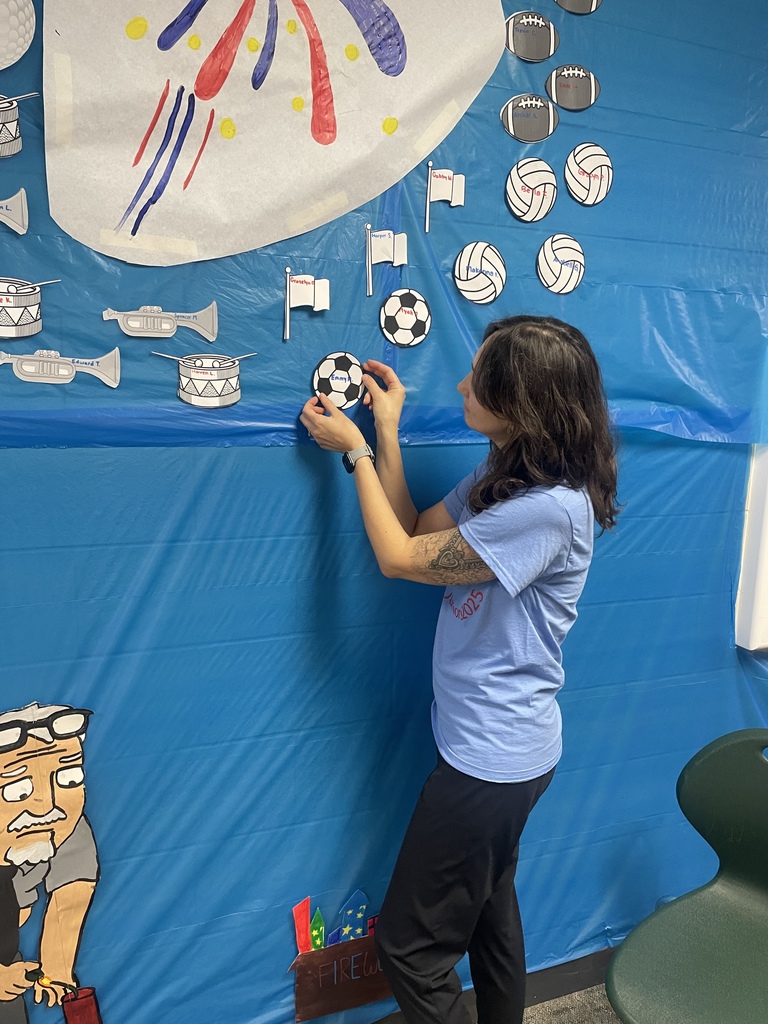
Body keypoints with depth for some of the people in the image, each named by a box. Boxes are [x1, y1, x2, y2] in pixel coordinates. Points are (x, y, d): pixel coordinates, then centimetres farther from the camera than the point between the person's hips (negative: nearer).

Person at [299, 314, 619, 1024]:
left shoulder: (548, 507, -27)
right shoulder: (507, 475, 2)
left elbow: (399, 558, -21)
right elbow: (415, 534, 3)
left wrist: (356, 450, -10)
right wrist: (388, 430, 2)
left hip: (491, 756, -9)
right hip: (499, 745, 9)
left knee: (410, 946, 9)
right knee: (490, 915, 28)